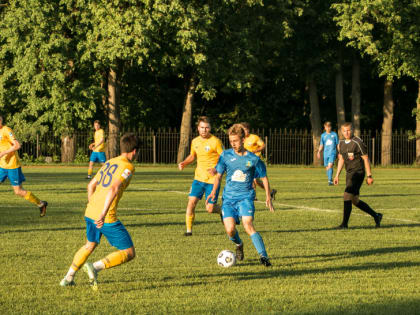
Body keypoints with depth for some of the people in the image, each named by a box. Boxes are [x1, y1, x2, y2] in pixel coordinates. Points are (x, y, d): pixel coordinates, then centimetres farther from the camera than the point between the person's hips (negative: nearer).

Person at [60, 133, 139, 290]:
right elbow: (114, 189, -22)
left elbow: (91, 185, 23)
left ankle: (68, 278, 34)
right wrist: (103, 214, -28)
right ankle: (95, 267, -13)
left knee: (90, 245, 32)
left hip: (90, 213, 8)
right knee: (128, 253, 1)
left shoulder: (109, 163, 16)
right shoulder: (128, 167, -8)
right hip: (107, 218, -8)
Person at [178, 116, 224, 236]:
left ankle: (222, 210, 30)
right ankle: (189, 229, -1)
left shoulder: (215, 142, -10)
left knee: (210, 209, -4)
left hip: (212, 180, -5)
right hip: (199, 178, 5)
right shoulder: (195, 141, 7)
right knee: (191, 202, -9)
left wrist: (216, 169, -26)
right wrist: (184, 163, 8)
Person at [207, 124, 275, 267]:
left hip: (245, 197, -2)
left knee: (248, 225, -24)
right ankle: (239, 245, 21)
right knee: (230, 229, -13)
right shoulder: (226, 155, 3)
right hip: (228, 198, 2)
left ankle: (263, 255, -26)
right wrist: (214, 192, 3)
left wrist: (268, 197, 3)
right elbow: (219, 175, 15)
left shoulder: (253, 159, -1)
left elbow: (264, 177, 10)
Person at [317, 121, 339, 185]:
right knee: (327, 167, 7)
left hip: (332, 153, -3)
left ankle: (330, 180, -24)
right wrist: (319, 152, -2)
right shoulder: (323, 135, 11)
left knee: (330, 165, -21)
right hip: (326, 153, 3)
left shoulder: (334, 134, 5)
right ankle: (330, 180, 23)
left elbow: (338, 144, 10)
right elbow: (321, 145, 13)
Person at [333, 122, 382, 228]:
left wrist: (369, 176, -11)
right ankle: (376, 216, 25)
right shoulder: (341, 143, 10)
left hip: (358, 172, -8)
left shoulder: (358, 143, -12)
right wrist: (337, 175, 15)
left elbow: (366, 159, -10)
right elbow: (341, 159, 20)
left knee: (347, 195, -17)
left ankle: (345, 224, -14)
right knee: (354, 200, 10)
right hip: (349, 173, 8)